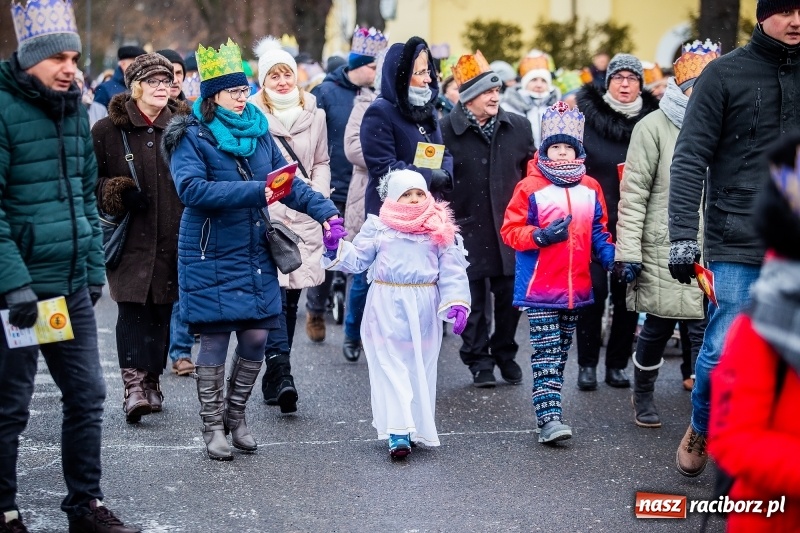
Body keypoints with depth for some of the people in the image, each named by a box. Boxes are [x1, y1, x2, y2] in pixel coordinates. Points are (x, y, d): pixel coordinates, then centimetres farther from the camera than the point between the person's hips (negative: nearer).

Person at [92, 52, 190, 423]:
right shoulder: (108, 130, 0)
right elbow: (89, 181, 3)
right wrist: (118, 195, -13)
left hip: (173, 239, 3)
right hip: (131, 240, -3)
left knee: (163, 311, 7)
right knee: (133, 310, -10)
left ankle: (152, 381, 20)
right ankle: (134, 386, -14)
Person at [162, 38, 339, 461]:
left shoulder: (257, 130, 8)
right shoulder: (191, 137, -9)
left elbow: (286, 180, 7)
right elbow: (191, 188, -25)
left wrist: (323, 210, -8)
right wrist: (255, 191, -30)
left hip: (255, 253, 5)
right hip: (212, 256, -5)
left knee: (256, 336, 5)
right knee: (215, 339, 0)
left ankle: (235, 414, 25)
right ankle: (213, 426, 14)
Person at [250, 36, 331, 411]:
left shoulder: (314, 114, 12)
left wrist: (318, 196, 3)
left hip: (303, 217, 5)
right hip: (266, 216, -4)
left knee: (292, 295, 8)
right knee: (274, 289, -16)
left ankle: (275, 374, 19)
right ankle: (281, 373, -22)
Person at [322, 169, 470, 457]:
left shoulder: (440, 229, 2)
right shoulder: (377, 227, 2)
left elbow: (452, 270, -1)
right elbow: (357, 260, 6)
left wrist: (456, 302, -12)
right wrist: (336, 249, -12)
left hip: (424, 309, 1)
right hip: (387, 307, -1)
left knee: (420, 368, 9)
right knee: (391, 368, -6)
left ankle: (419, 427, 21)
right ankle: (398, 432, -10)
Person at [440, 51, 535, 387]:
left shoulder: (519, 127, 5)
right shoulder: (446, 130, -6)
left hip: (509, 229, 3)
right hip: (468, 230, -3)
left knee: (510, 295, 7)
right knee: (474, 298, 4)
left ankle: (505, 353, 26)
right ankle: (479, 360, 17)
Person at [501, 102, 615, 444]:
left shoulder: (590, 188, 8)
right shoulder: (530, 187, -7)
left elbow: (598, 232, 15)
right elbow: (510, 231, -6)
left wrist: (611, 258, 0)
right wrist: (541, 236, -21)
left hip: (576, 288, 5)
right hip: (540, 288, -5)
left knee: (561, 352, 13)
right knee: (546, 354, -8)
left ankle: (548, 411, 22)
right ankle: (549, 418, -11)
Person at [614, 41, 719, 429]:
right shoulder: (655, 126, -4)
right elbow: (633, 193, -6)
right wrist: (628, 251, -10)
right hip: (664, 249, -3)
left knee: (706, 327, -4)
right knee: (658, 326, 8)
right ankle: (643, 395, 32)